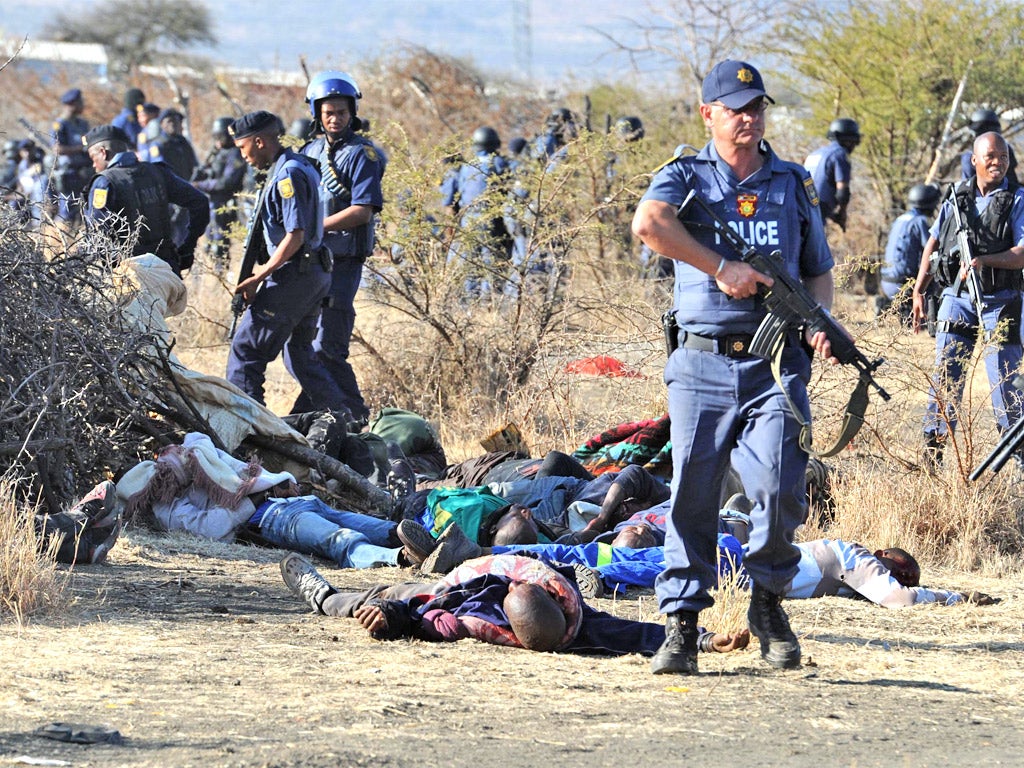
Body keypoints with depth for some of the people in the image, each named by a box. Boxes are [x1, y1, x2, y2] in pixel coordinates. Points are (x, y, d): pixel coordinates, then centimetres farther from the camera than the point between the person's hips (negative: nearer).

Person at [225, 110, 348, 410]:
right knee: (299, 352, 19)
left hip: (293, 276, -10)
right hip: (316, 274, 10)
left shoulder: (288, 175, -16)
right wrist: (267, 269, 21)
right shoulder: (300, 166, 15)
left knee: (246, 349, -6)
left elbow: (295, 236, -23)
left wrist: (257, 278, -19)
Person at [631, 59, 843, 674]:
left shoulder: (794, 185, 16)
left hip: (776, 366, 1)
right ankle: (682, 626, 7)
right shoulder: (684, 177, 6)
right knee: (692, 496, -1)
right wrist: (721, 267, -18)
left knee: (779, 489, -13)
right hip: (703, 364, -1)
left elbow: (819, 270, 22)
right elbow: (649, 224, -17)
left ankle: (770, 602, 9)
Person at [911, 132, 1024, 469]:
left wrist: (983, 260, -25)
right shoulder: (956, 197, 9)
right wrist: (918, 292, 10)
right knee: (944, 376, 2)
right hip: (956, 298, 3)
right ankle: (931, 452, 6)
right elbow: (933, 243, 15)